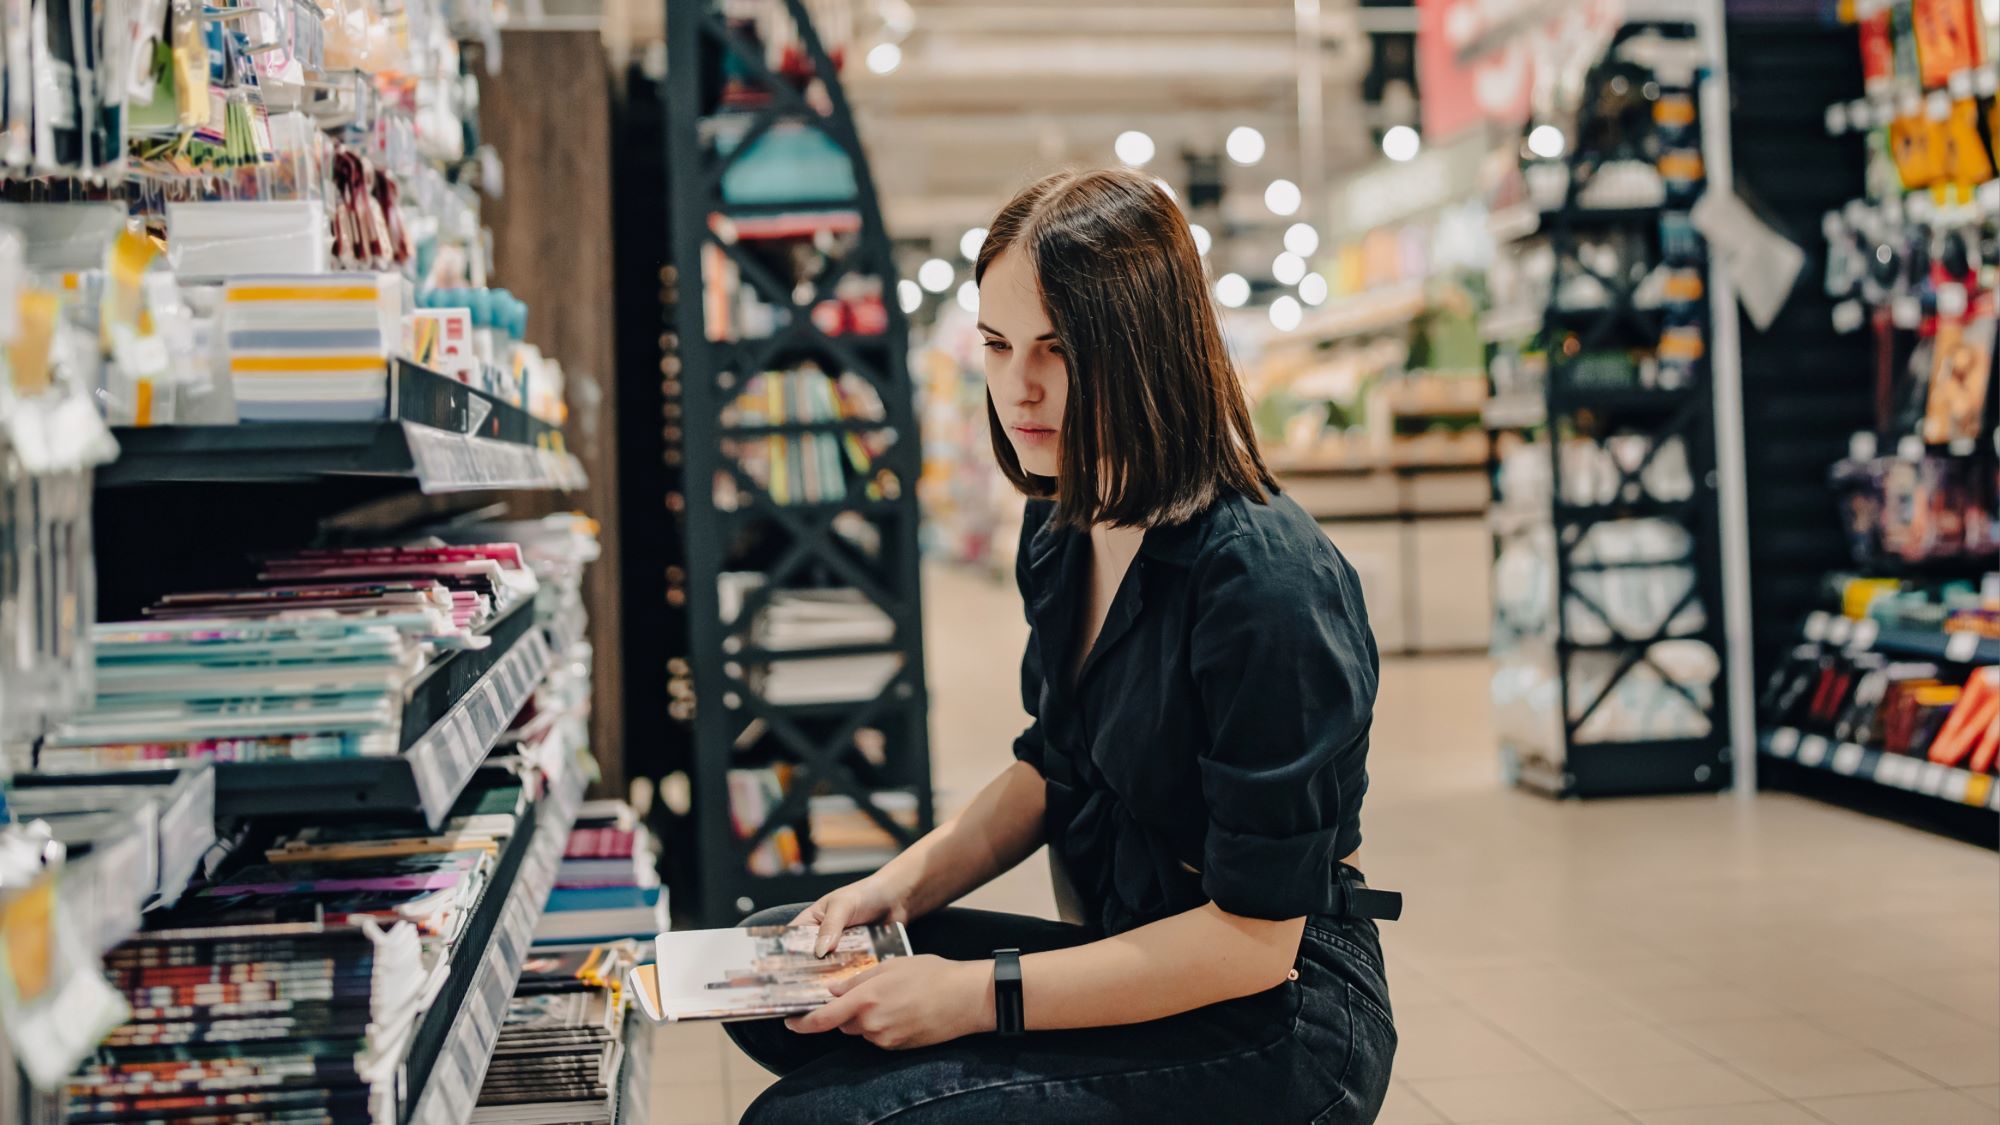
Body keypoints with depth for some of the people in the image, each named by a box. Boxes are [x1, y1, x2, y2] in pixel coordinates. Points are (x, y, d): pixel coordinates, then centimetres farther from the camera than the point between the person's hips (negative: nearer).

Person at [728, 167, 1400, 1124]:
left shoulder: (1264, 585, -24)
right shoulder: (1063, 527, 4)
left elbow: (1254, 937, -22)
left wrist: (980, 996, -21)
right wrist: (903, 884, 1)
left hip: (1274, 1022, -9)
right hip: (1123, 955, 9)